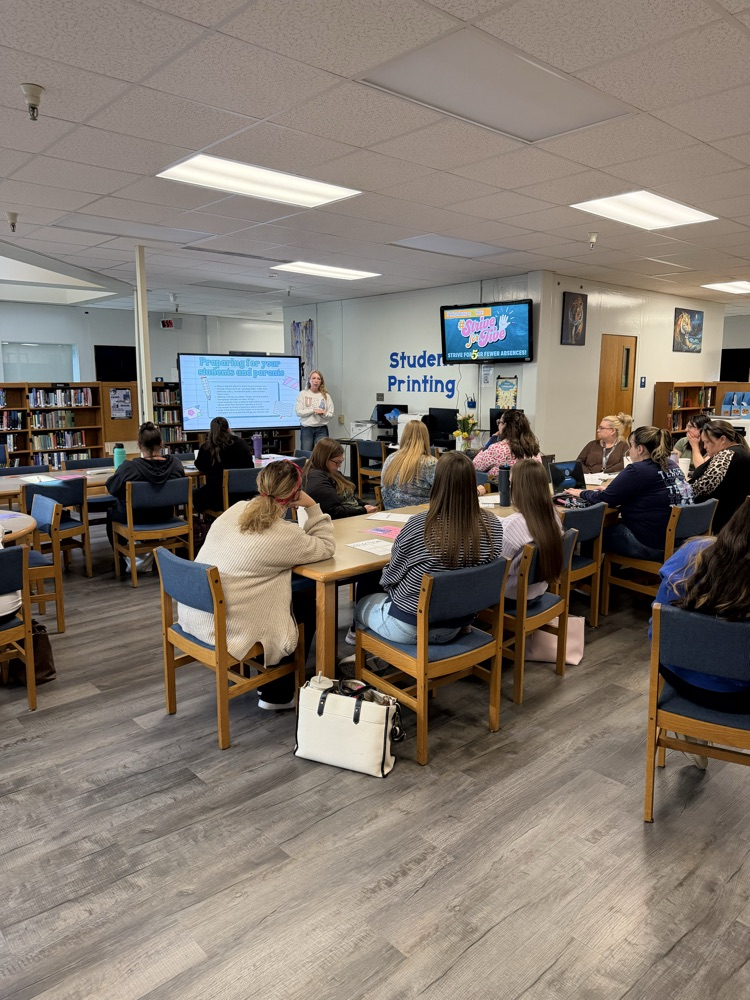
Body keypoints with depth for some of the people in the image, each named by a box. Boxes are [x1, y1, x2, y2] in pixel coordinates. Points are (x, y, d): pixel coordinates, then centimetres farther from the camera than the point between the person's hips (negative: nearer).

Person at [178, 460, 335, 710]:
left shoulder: (236, 509, 1)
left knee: (295, 591, 21)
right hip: (226, 631, -7)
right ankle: (278, 695, 22)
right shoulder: (283, 534, -18)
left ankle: (267, 679, 35)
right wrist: (313, 507, -1)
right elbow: (326, 548, -2)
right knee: (311, 601, 11)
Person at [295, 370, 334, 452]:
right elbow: (299, 412, -4)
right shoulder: (302, 394, 4)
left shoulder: (326, 395, 8)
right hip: (306, 429, -1)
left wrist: (323, 413, -15)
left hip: (321, 429, 1)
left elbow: (330, 414, 6)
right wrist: (313, 410, -11)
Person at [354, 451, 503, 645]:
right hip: (458, 626, 5)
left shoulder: (417, 525, -28)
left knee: (363, 603, 28)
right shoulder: (493, 525, -15)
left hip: (411, 626, -5)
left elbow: (389, 579, -12)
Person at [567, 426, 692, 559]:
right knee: (613, 524, 24)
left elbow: (605, 499, -11)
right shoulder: (672, 466, 8)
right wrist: (608, 489, 19)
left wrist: (582, 493, 7)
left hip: (649, 543, -9)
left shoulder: (638, 470, -18)